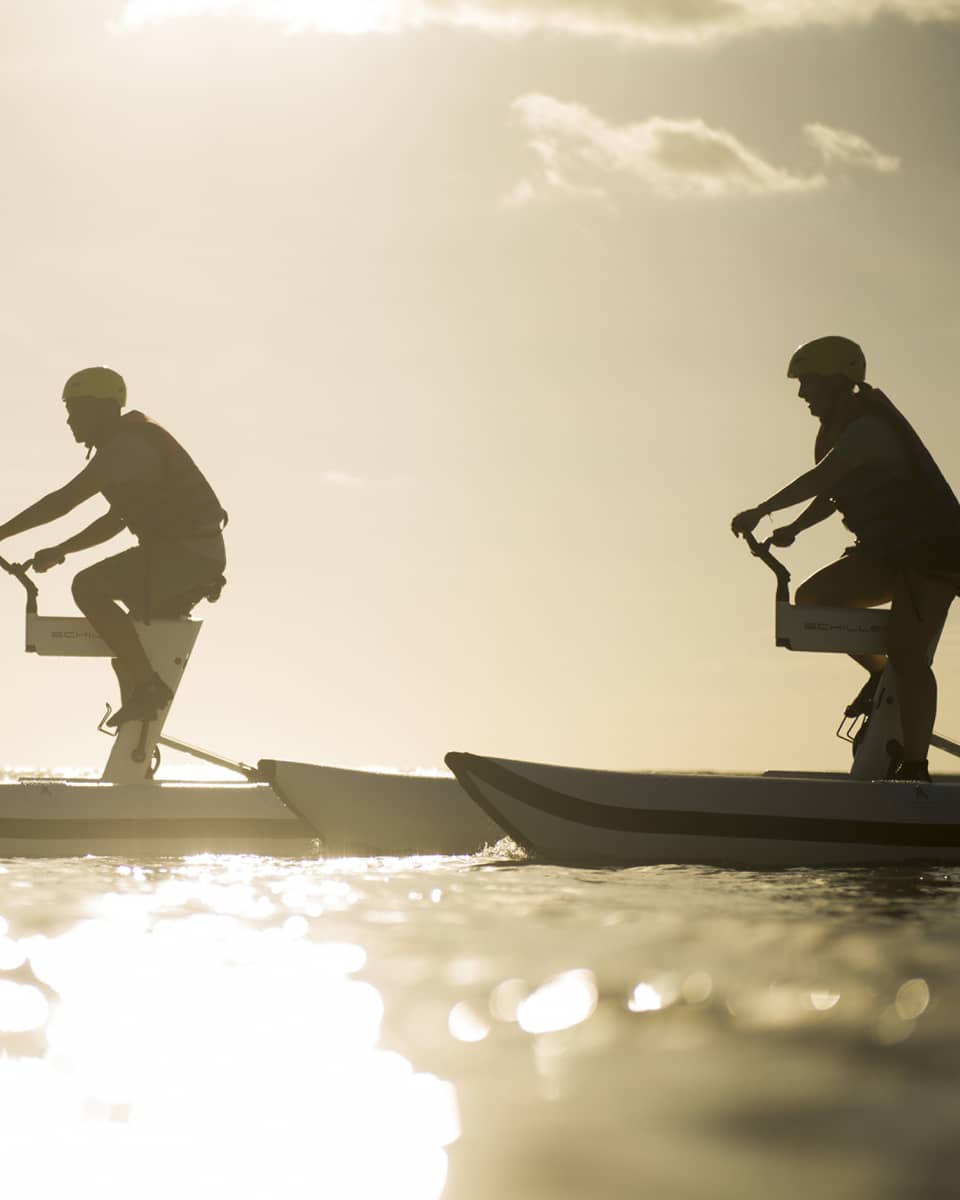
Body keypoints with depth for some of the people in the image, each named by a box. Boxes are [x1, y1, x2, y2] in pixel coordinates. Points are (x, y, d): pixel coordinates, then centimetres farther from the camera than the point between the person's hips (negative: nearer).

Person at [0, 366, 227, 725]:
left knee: (88, 587, -18)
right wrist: (58, 551, 20)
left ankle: (148, 686, -19)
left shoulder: (127, 444, -14)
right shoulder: (131, 443, 19)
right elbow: (116, 520, 25)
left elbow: (64, 500, -21)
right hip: (196, 552, 11)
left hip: (186, 550, -11)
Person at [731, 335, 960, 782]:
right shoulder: (848, 429, 15)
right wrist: (794, 528, 10)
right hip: (890, 552, 10)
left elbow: (822, 478, -29)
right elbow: (832, 491, 24)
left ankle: (914, 767, -13)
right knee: (812, 596, -1)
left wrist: (762, 511, -29)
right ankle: (881, 675, 9)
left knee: (906, 654, -16)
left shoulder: (868, 426, -17)